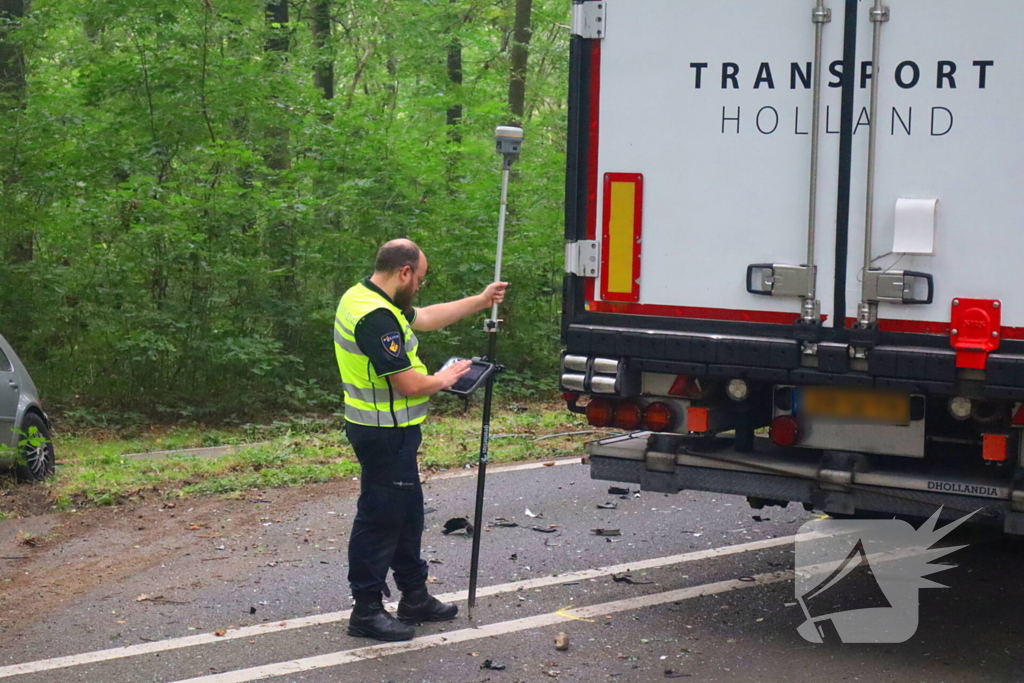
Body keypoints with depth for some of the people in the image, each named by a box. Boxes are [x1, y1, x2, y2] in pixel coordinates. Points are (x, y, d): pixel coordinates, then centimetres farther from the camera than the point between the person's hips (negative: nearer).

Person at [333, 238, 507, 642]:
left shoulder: (363, 298, 10)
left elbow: (425, 318, 23)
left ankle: (415, 597, 30)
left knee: (407, 513, 19)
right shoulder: (376, 317, -25)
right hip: (385, 433, -11)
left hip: (390, 431, 11)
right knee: (380, 517, -2)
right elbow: (409, 384, -25)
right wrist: (444, 379, -5)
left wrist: (481, 302, 23)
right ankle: (366, 611, 7)